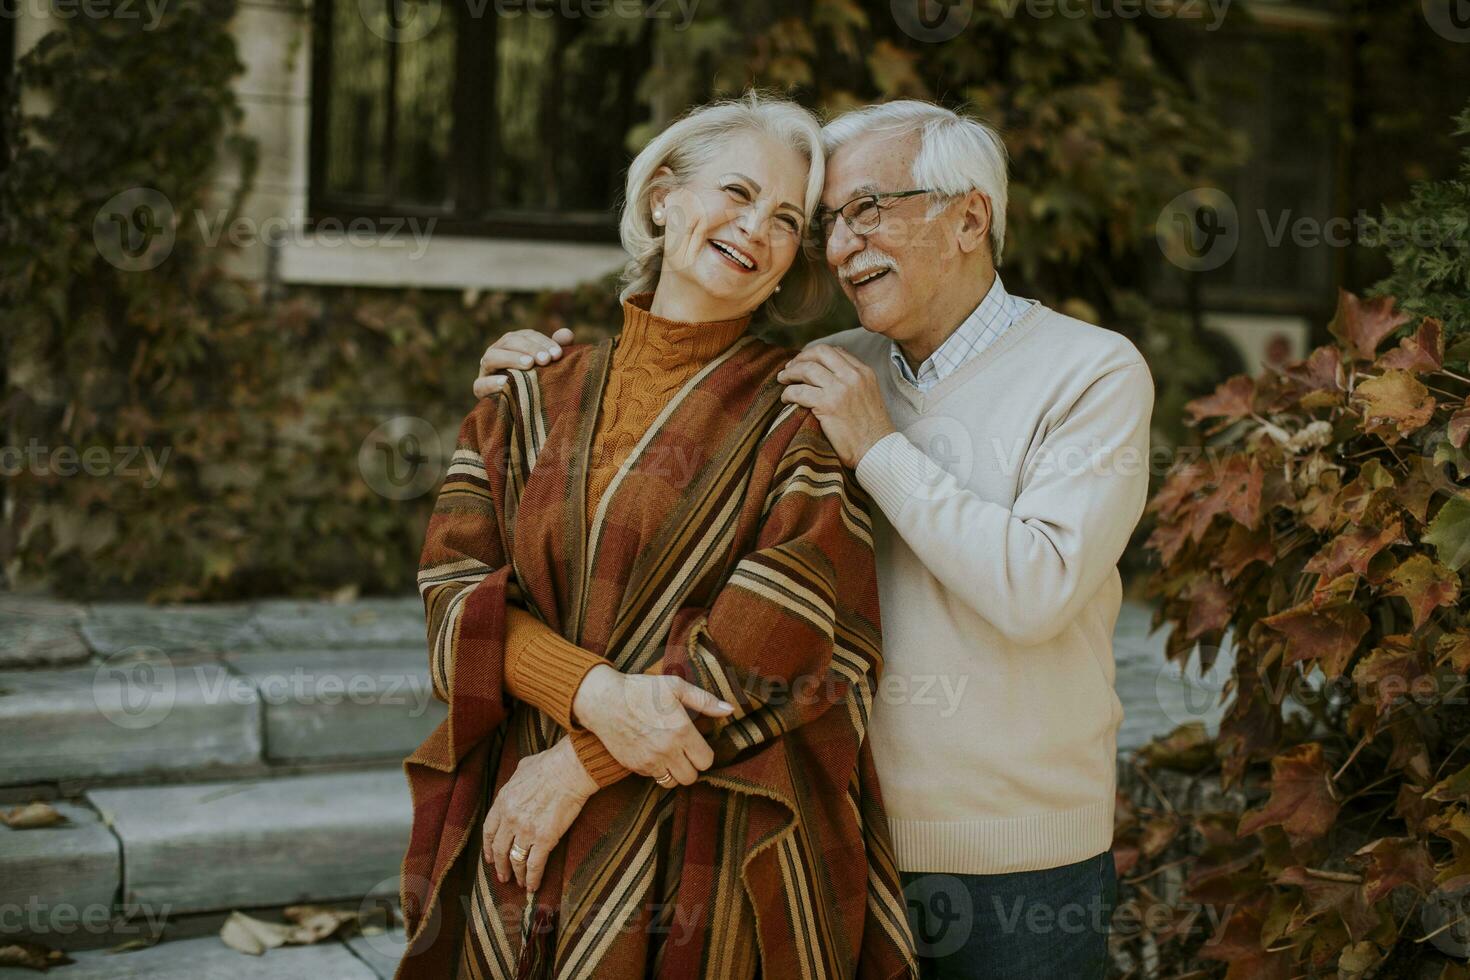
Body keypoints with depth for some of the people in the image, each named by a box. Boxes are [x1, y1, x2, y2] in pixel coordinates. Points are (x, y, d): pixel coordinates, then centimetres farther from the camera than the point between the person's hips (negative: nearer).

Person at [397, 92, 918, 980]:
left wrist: (580, 765, -13)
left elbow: (780, 640, -12)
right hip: (527, 842, 3)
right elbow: (455, 585, -1)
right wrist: (593, 692, -19)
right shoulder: (535, 398, 8)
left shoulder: (802, 417, -3)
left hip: (714, 863, -3)